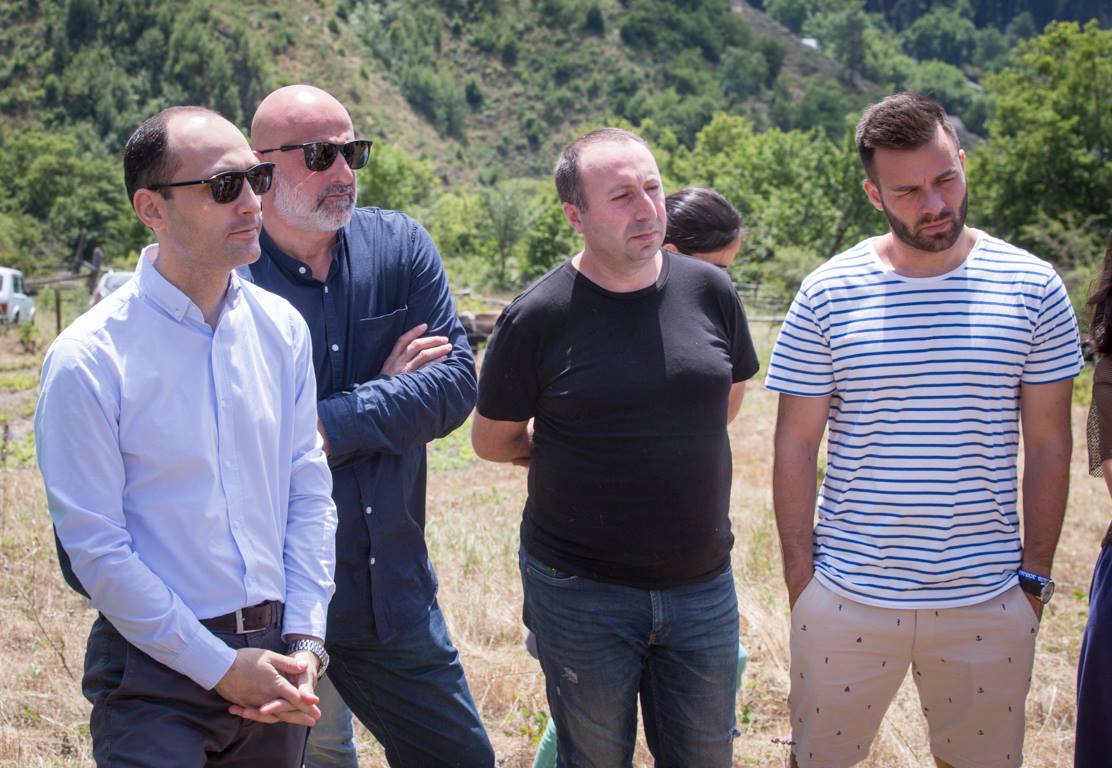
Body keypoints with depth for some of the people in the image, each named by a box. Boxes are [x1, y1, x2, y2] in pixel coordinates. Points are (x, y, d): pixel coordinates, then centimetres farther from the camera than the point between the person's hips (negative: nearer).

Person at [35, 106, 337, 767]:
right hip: (159, 669, -5)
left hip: (275, 658, 5)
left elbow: (309, 493, 6)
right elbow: (96, 549, -13)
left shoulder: (281, 328, 3)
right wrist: (220, 667, -11)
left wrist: (305, 644, -2)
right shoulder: (87, 360, -13)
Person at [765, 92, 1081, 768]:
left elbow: (1048, 444, 3)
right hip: (846, 598, 0)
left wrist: (1035, 577, 2)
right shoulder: (827, 295, -4)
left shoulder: (1033, 288, -2)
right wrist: (800, 575, -2)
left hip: (989, 603, 0)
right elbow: (796, 445, 0)